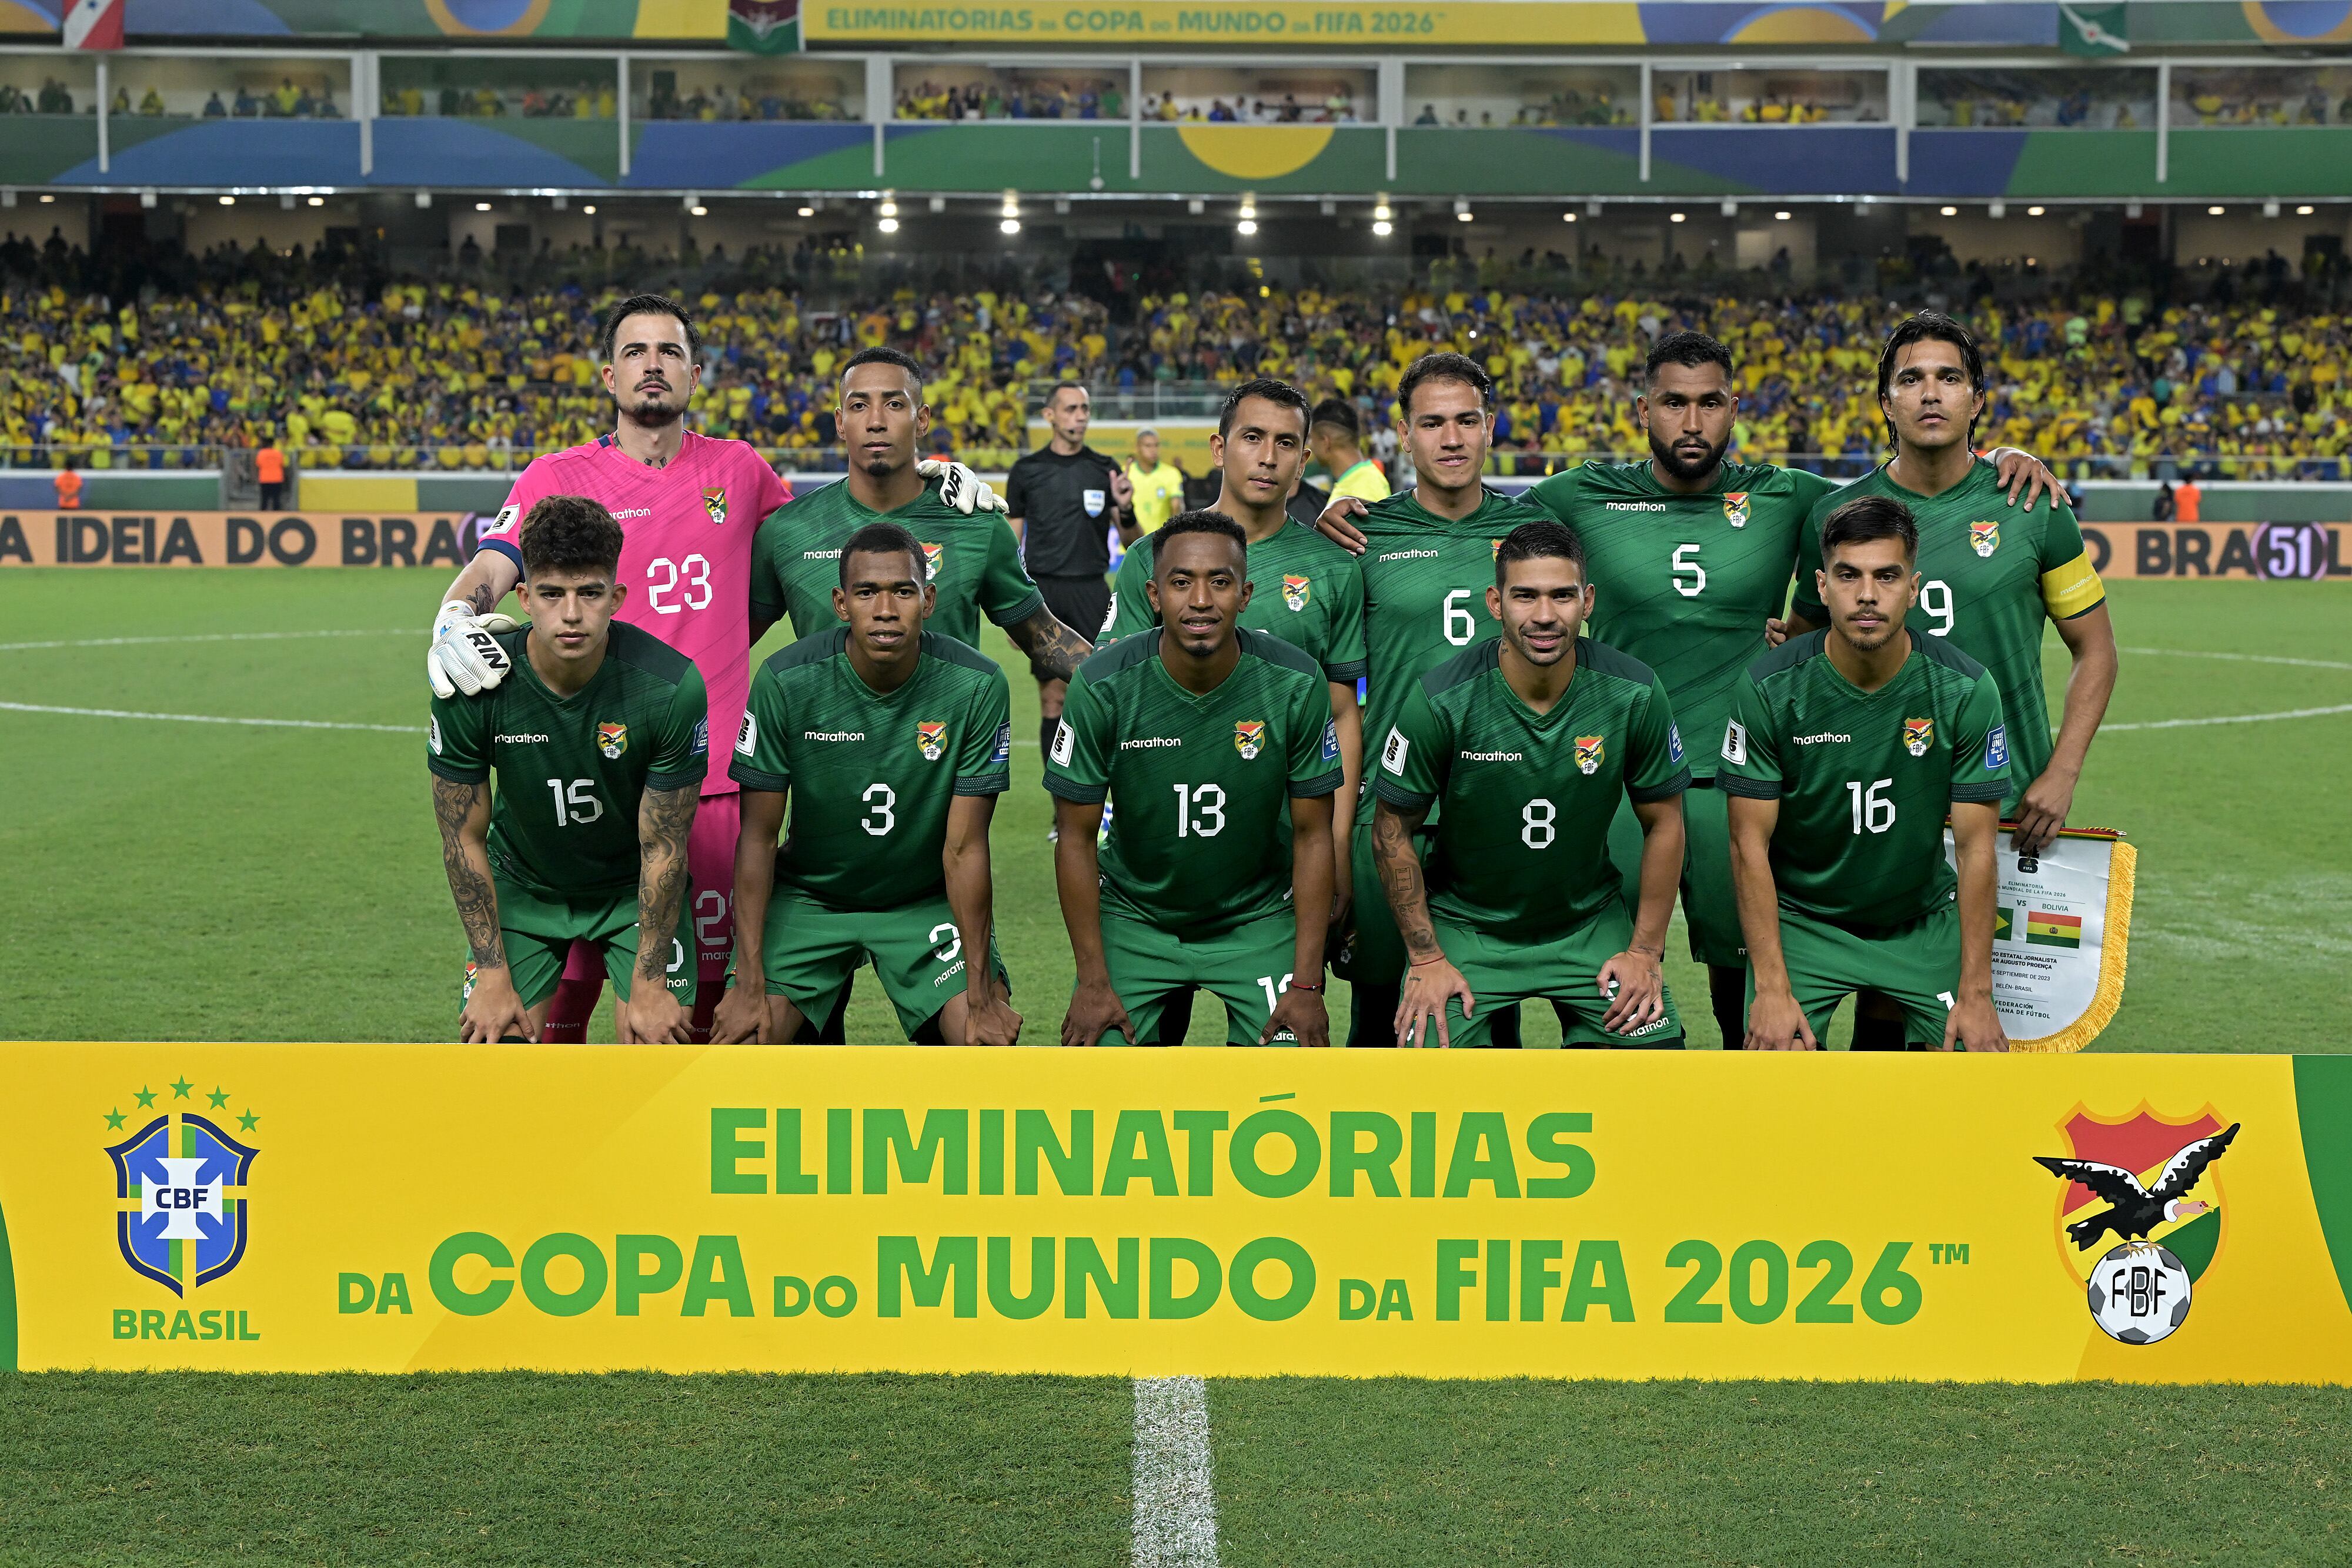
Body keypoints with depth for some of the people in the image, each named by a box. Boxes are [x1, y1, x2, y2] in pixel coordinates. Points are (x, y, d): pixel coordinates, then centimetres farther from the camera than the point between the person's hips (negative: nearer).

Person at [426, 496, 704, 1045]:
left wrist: (649, 984, -16)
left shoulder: (671, 685, -27)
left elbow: (663, 847, -17)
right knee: (491, 1038, -9)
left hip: (635, 889, -1)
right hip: (523, 885, 1)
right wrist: (494, 977, -12)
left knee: (653, 1035, -13)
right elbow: (465, 838, -12)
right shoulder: (470, 686, -24)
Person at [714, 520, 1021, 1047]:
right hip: (809, 898, 0)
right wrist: (750, 985, -18)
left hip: (928, 902, 0)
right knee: (745, 1036, -18)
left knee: (991, 1038, -18)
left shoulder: (977, 686, -18)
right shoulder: (786, 681, -18)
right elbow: (758, 835, -13)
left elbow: (964, 849, -15)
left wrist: (982, 995, -18)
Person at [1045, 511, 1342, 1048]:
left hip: (1256, 920, 0)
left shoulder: (1296, 686, -15)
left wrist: (1307, 983, -10)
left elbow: (1312, 836, -7)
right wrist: (1093, 980, -10)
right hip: (1134, 917, 0)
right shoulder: (1102, 686, -18)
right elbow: (1077, 837, -9)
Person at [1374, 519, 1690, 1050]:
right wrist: (1427, 958, -8)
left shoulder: (1634, 695, -13)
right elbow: (1392, 830, -7)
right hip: (1464, 922, -2)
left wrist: (1646, 950, -3)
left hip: (1589, 921, 2)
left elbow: (1663, 824, 0)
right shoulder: (1440, 701, -18)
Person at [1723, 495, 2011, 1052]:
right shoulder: (1769, 688, -15)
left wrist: (1976, 993, -11)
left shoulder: (1965, 689, -12)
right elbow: (1750, 843, -11)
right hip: (1800, 917, -1)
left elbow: (1975, 847, -8)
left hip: (1924, 921, 2)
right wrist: (1772, 989, -17)